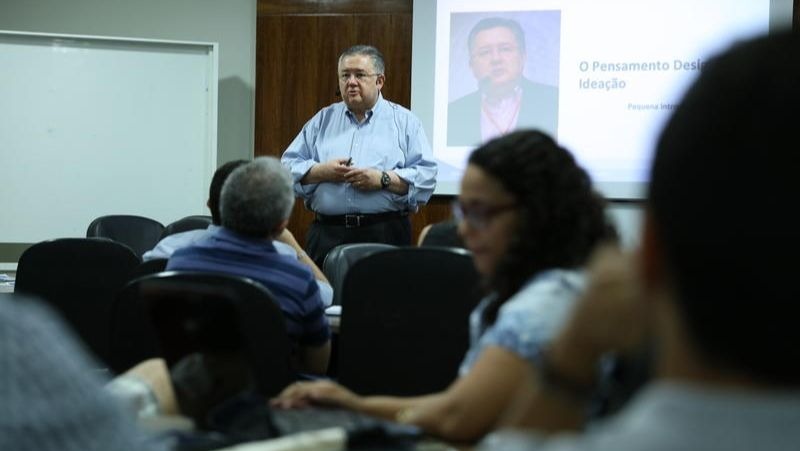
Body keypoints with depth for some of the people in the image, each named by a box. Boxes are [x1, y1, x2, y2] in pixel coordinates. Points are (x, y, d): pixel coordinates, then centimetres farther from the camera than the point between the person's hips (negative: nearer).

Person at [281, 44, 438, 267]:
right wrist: (321, 171, -7)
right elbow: (288, 167, 11)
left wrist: (383, 179, -14)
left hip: (384, 235, -2)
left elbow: (426, 176, -2)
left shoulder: (405, 122, 8)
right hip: (327, 234, 2)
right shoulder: (323, 120, 16)